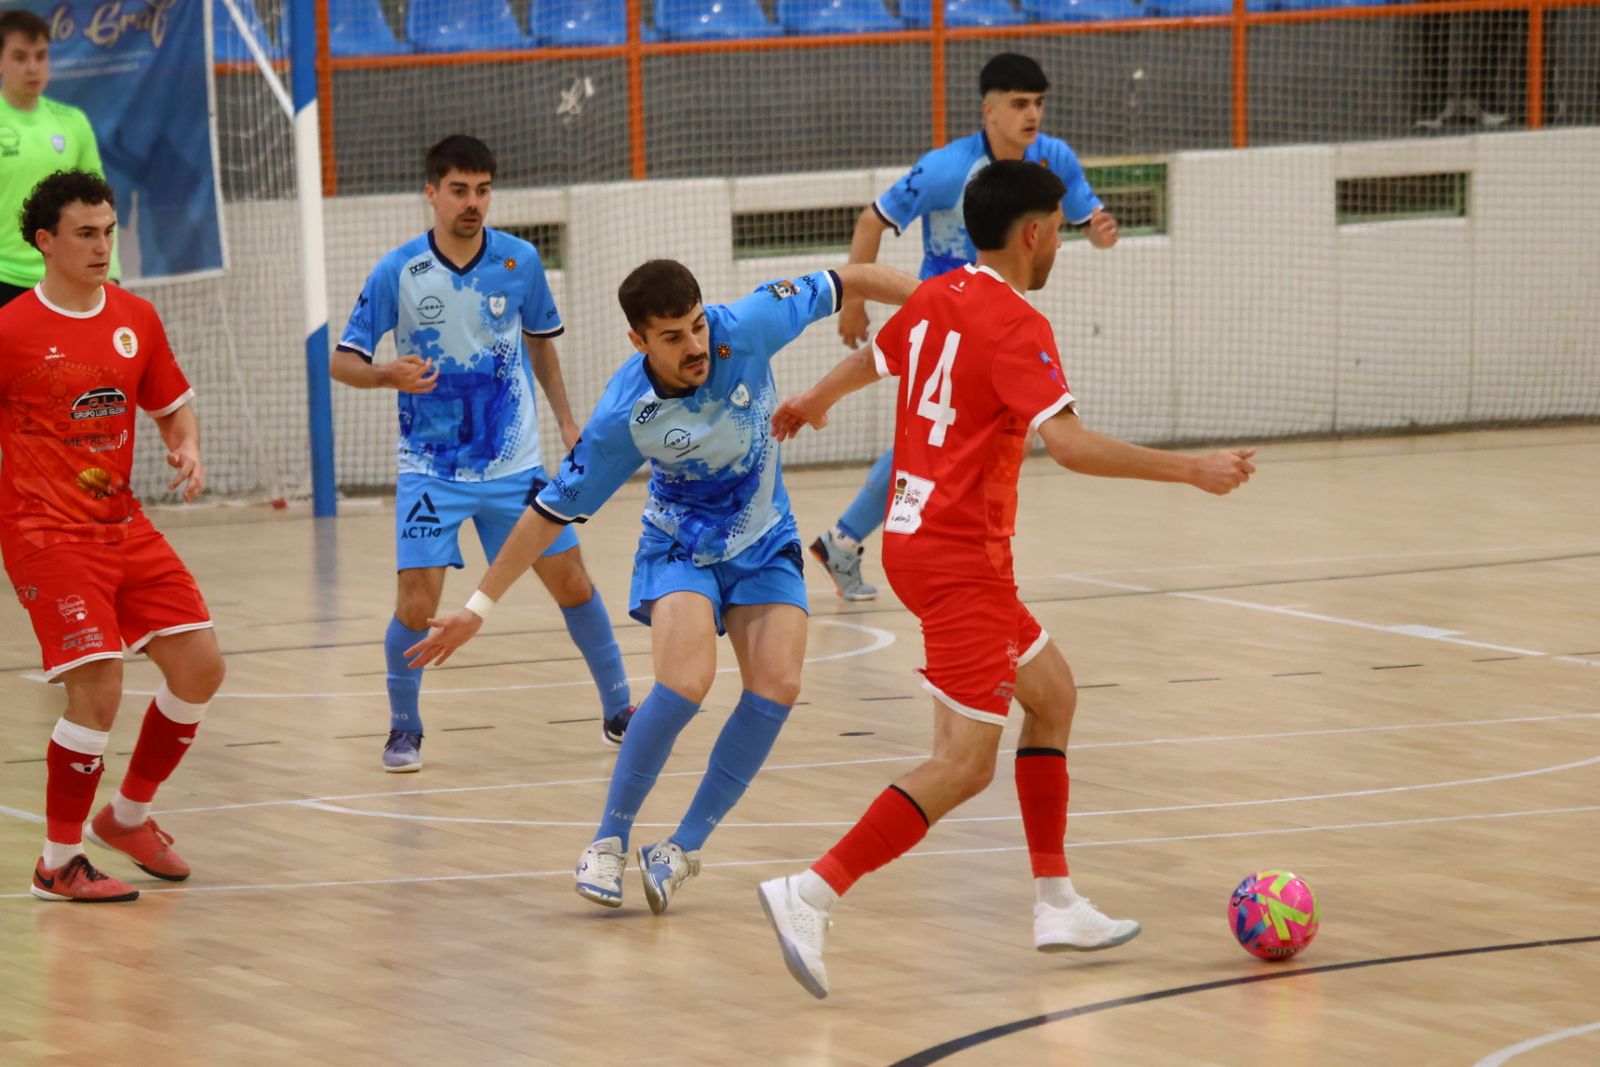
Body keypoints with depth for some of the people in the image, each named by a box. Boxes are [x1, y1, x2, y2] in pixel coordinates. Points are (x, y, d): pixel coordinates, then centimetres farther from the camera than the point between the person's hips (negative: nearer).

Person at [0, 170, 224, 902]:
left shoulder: (136, 320, 6)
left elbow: (173, 405, 18)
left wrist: (187, 449, -2)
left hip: (123, 525, 7)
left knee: (200, 666, 3)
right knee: (98, 688, -16)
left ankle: (128, 815, 24)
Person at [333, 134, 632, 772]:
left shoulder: (520, 262, -3)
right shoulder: (397, 273, -11)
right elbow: (341, 362, -8)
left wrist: (567, 420, 11)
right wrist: (387, 375, -28)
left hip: (514, 463, 2)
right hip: (431, 468, -2)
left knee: (571, 582, 2)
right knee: (416, 604, -12)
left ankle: (618, 712, 20)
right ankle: (403, 729, 10)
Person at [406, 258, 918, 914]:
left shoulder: (746, 328, -24)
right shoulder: (623, 418, -26)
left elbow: (843, 283, -10)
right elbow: (552, 511, -17)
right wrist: (479, 607, -15)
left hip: (763, 542, 3)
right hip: (680, 546, -3)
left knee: (776, 687, -16)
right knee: (686, 683, -26)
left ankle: (683, 848, -3)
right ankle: (609, 842, -7)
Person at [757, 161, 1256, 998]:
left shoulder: (935, 299, 9)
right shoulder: (1016, 327, -16)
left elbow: (873, 356, 31)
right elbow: (1068, 444, -28)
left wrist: (816, 400, 53)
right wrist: (1191, 471, -26)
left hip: (917, 539, 10)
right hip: (960, 558, -10)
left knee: (1052, 695, 19)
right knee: (965, 766, -11)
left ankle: (1056, 905, 20)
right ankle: (811, 894, -18)